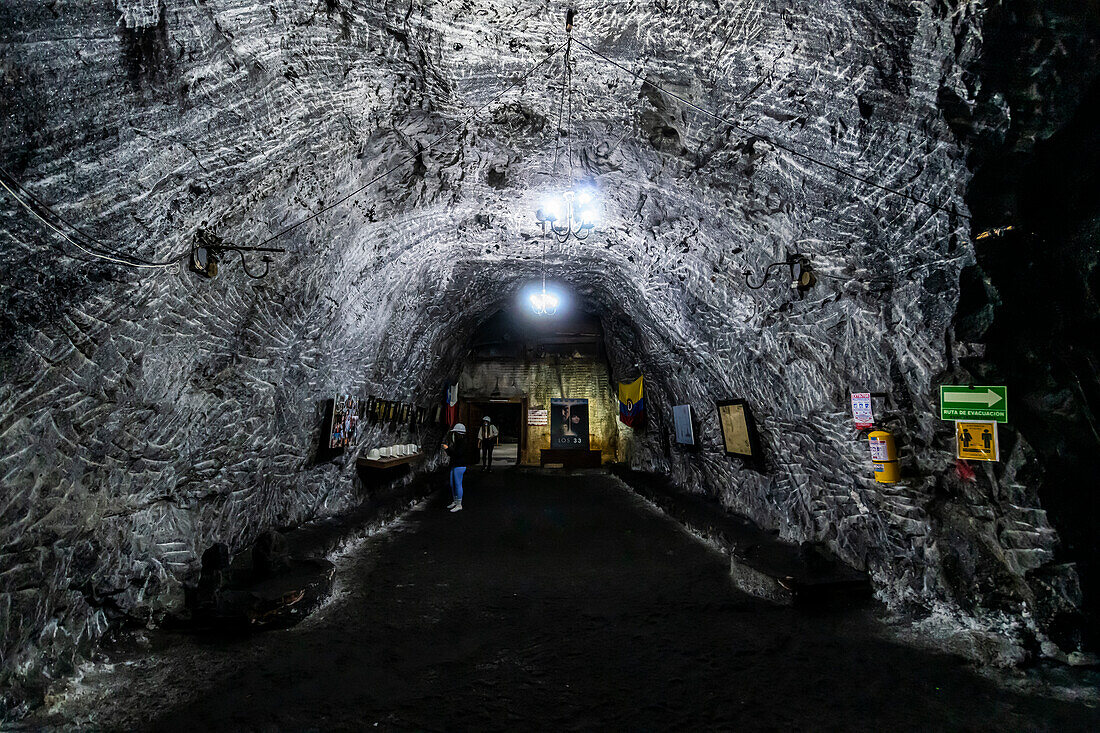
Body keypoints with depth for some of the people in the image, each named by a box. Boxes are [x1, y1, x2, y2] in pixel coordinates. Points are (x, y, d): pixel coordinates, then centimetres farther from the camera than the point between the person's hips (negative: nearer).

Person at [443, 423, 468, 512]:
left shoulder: (463, 442, -15)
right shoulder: (458, 441, 14)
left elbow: (458, 453, -24)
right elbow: (452, 454, 19)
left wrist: (448, 448, -17)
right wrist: (447, 449, 3)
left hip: (459, 466, -10)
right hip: (454, 465, 10)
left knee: (458, 484, -5)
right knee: (452, 484, 15)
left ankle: (459, 505, 2)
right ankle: (455, 502, 28)